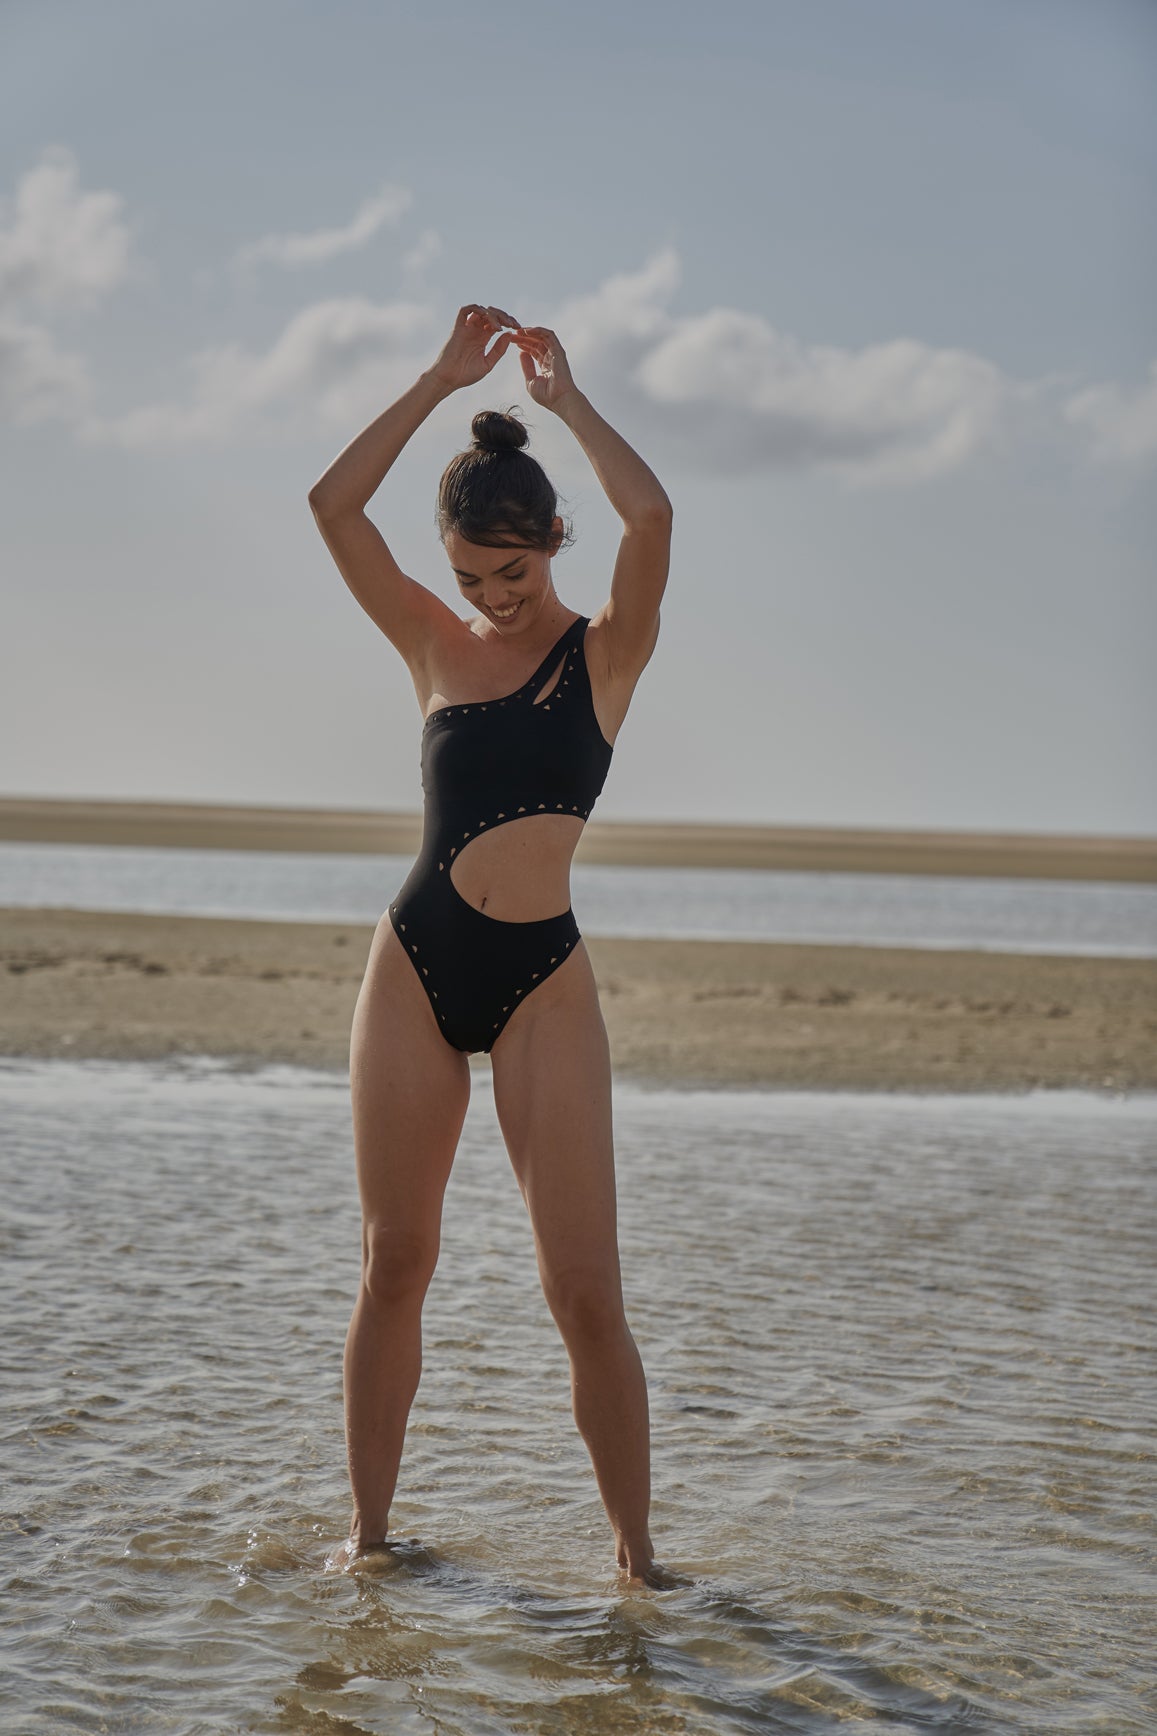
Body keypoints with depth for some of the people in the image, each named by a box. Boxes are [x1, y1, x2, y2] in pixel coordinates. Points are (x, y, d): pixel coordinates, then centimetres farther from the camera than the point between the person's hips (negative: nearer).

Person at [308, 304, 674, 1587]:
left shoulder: (606, 653, 2)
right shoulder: (436, 647, 11)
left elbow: (650, 517, -16)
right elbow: (332, 505, 1)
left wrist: (566, 396, -2)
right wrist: (441, 382, 2)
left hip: (543, 979, -3)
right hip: (416, 963, 3)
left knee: (585, 1294, -5)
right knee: (393, 1263, 6)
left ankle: (633, 1547, 6)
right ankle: (369, 1523, 16)